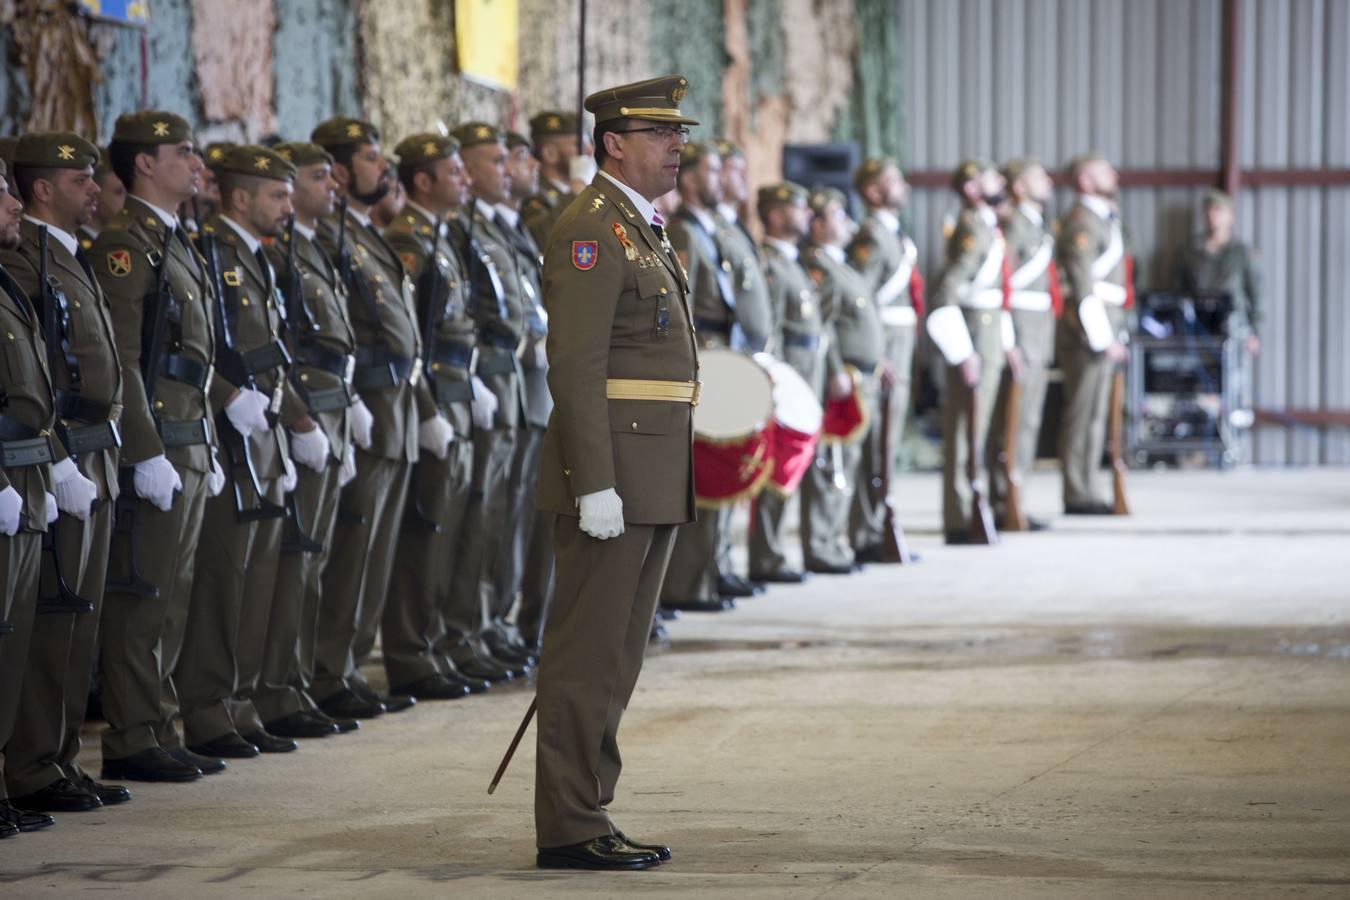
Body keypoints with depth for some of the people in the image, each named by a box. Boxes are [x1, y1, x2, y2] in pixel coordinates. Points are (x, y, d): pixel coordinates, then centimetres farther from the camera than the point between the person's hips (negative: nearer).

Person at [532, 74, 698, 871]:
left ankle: (589, 811, 17)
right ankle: (570, 827, -2)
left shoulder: (646, 229, 19)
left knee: (619, 655, 12)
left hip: (656, 476, 10)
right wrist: (595, 485, -23)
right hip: (613, 470, -10)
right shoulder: (591, 230, -12)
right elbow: (576, 366, -19)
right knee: (589, 654, -5)